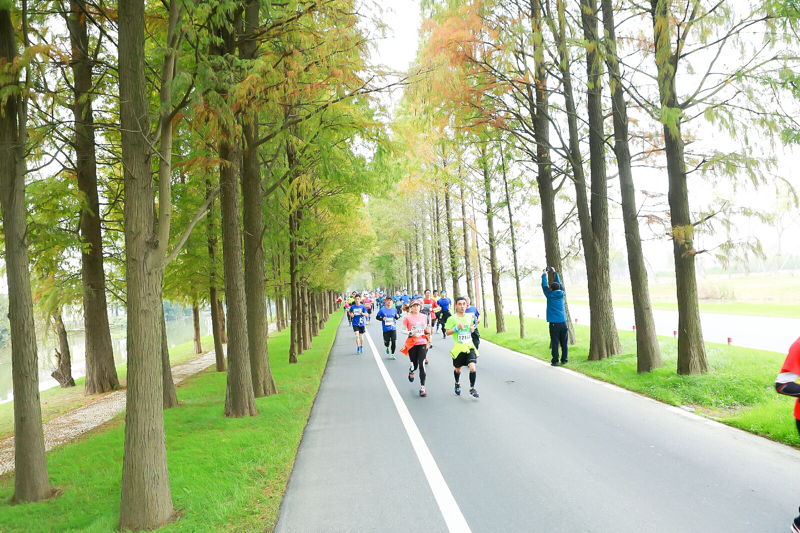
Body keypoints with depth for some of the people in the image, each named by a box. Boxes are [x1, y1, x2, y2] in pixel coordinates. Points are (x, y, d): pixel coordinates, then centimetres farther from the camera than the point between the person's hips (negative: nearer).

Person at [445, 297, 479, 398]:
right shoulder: (452, 318, -8)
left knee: (472, 367, -15)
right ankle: (457, 384, 43)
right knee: (458, 368, 14)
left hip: (469, 346, 2)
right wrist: (457, 328, -21)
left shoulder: (469, 317, 6)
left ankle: (472, 389, -2)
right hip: (458, 347, -2)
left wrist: (472, 329, 1)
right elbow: (447, 332, -8)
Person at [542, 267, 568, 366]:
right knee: (564, 343, 10)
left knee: (555, 343, -2)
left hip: (554, 323, -4)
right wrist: (555, 272, 31)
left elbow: (544, 285, 6)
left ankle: (555, 361, -1)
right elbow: (560, 284, 21)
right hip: (563, 322, 4)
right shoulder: (562, 294, 6)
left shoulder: (550, 295, -5)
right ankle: (564, 359, 17)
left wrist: (544, 274, 19)